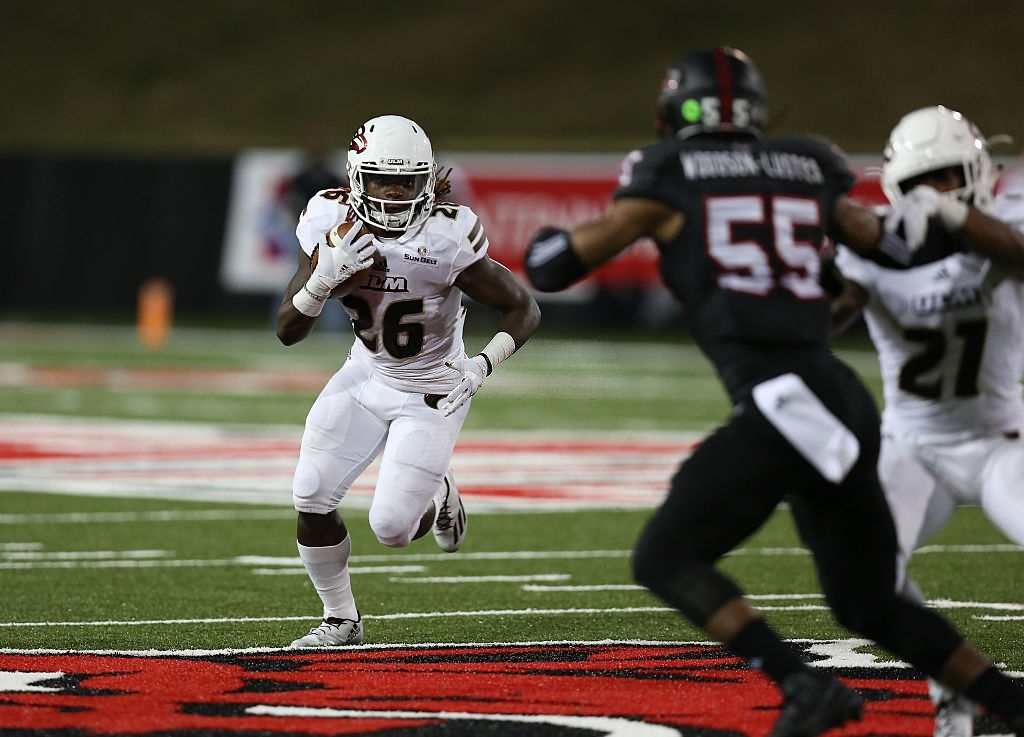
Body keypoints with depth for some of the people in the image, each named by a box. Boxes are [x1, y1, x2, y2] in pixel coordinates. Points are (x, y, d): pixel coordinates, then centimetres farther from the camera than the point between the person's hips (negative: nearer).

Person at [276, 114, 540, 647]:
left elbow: (523, 310, -16)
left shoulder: (445, 240, -27)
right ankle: (341, 620, 17)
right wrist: (325, 278, -32)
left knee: (392, 527, -11)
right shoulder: (331, 224, -15)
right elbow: (287, 330, -14)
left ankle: (439, 496, 27)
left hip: (430, 392, -4)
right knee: (311, 500, -5)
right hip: (365, 375, 4)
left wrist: (480, 368, -29)